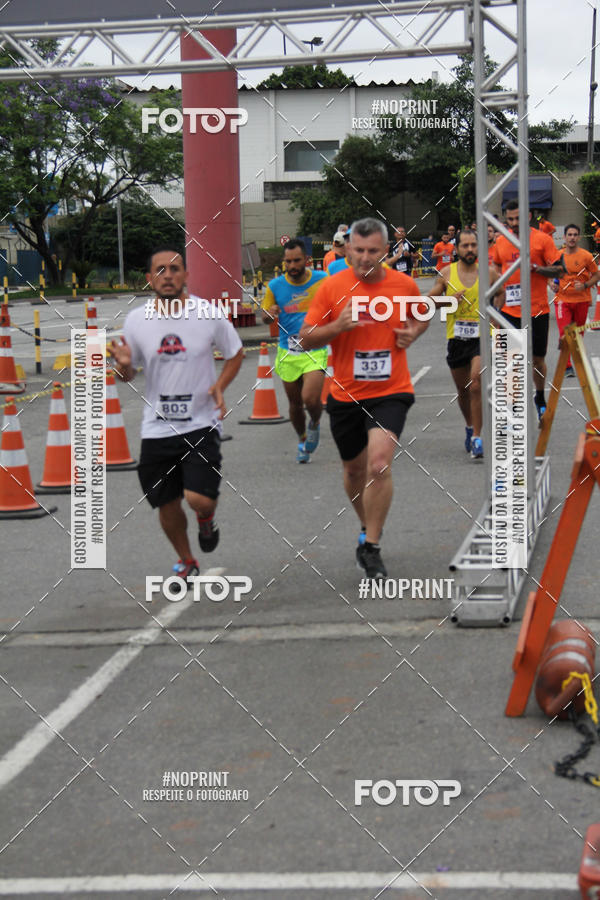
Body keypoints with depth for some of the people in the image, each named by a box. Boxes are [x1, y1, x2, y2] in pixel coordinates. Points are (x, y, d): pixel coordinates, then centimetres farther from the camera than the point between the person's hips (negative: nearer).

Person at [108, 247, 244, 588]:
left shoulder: (209, 314, -7)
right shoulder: (137, 320, -2)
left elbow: (236, 353, 8)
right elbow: (128, 375, 9)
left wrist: (220, 386, -9)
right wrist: (123, 365, -15)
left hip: (201, 423, -3)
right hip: (157, 428, 3)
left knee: (199, 498, -19)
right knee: (167, 505, 11)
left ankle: (207, 518, 20)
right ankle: (187, 563, 38)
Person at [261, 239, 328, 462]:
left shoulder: (322, 280, -5)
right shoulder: (275, 286, -2)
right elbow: (265, 316, 9)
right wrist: (269, 314, -15)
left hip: (315, 351, -2)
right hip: (288, 353, 2)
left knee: (310, 398, -20)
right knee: (295, 404, 11)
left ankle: (315, 424, 14)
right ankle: (302, 440, 37)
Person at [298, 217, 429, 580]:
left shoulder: (405, 285, -2)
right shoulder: (332, 287, -4)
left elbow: (423, 316, 19)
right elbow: (306, 338, -3)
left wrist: (413, 333, -3)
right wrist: (338, 325, -21)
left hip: (390, 392, -2)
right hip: (345, 396, 2)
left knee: (379, 464, -21)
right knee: (354, 469, 15)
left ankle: (371, 547, -10)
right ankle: (368, 527, 43)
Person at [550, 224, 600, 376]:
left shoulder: (586, 256, -4)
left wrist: (585, 286, -15)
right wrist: (552, 284, -5)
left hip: (581, 300, 0)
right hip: (562, 299, 0)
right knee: (564, 332, -12)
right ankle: (567, 366, -10)